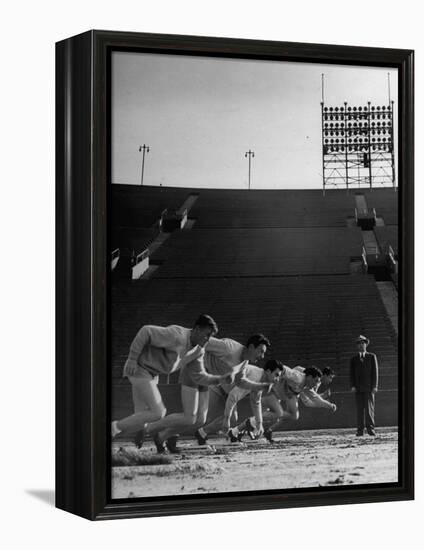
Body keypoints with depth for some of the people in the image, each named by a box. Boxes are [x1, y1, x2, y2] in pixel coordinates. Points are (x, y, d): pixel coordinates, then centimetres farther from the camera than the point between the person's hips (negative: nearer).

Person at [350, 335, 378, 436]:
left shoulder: (372, 357, 10)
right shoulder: (354, 359, 15)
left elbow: (375, 372, 5)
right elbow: (352, 373, 11)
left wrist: (375, 386, -5)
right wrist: (352, 386, -3)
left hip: (369, 387, -2)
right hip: (358, 388, 2)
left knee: (369, 407, -10)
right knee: (359, 409, -2)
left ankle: (371, 428, -10)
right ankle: (360, 430, -3)